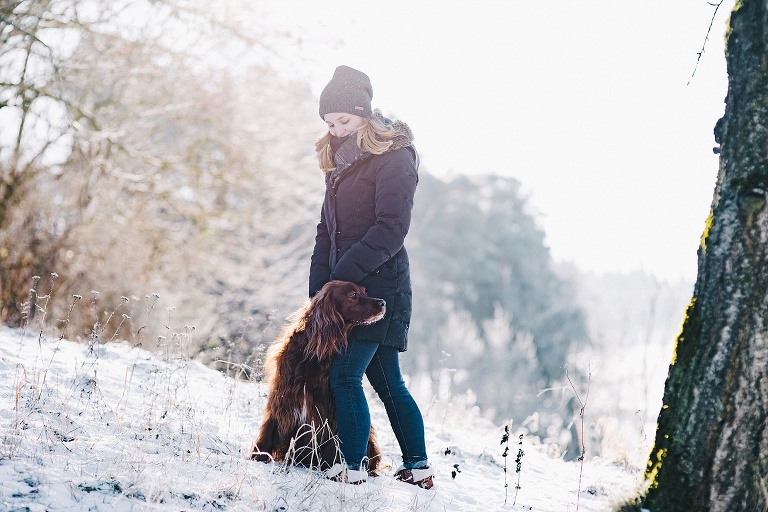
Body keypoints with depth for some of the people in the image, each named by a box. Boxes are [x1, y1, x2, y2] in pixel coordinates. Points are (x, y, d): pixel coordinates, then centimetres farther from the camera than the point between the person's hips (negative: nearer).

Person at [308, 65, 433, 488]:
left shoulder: (393, 157, -8)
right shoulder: (343, 161, 18)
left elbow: (390, 229, -17)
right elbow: (327, 231, 15)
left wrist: (343, 276, -19)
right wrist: (318, 289, 4)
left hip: (379, 285, -9)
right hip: (346, 288, 9)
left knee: (345, 376, -16)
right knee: (386, 380, 11)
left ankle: (352, 470, -14)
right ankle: (417, 469, 18)